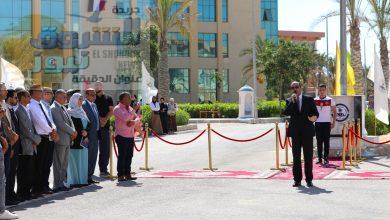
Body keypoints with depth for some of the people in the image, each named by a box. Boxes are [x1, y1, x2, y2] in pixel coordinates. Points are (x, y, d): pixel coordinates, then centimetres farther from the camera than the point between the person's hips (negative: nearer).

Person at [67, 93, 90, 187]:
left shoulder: (81, 111, 18)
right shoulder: (70, 112, -6)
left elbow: (87, 123, 14)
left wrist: (86, 132, -5)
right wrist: (81, 133, -14)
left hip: (83, 141, 8)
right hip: (75, 141, -8)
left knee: (83, 160, 9)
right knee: (75, 161, -5)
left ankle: (82, 180, 14)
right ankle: (74, 181, -2)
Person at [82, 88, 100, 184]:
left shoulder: (94, 105, 16)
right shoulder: (84, 105, -12)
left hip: (95, 135, 9)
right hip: (89, 136, -9)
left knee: (93, 158, 13)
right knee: (88, 157, -4)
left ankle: (90, 177, 21)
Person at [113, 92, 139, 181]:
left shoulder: (129, 108, 16)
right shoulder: (117, 109, -8)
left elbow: (137, 118, 14)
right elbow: (125, 118, -22)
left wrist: (134, 121, -9)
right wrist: (134, 109, -13)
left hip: (130, 135, 7)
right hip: (121, 135, -7)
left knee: (129, 155, 9)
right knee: (122, 156, -4)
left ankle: (127, 174, 18)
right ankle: (120, 175, 3)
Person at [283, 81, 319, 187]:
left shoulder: (309, 99, 6)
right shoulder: (289, 101, 8)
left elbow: (315, 112, 5)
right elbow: (286, 113, -8)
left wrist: (314, 117, -17)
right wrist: (292, 102, -14)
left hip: (307, 131, -1)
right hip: (295, 132, 1)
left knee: (308, 156, 2)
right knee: (296, 157, 4)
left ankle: (309, 179, 8)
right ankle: (297, 180, 10)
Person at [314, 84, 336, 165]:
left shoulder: (330, 100, 2)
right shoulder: (314, 100, 6)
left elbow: (334, 112, 5)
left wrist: (333, 122, -2)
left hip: (327, 123, -2)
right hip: (318, 123, 2)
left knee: (326, 141, -1)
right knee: (319, 141, 4)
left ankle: (326, 159, 2)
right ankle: (319, 158, 9)